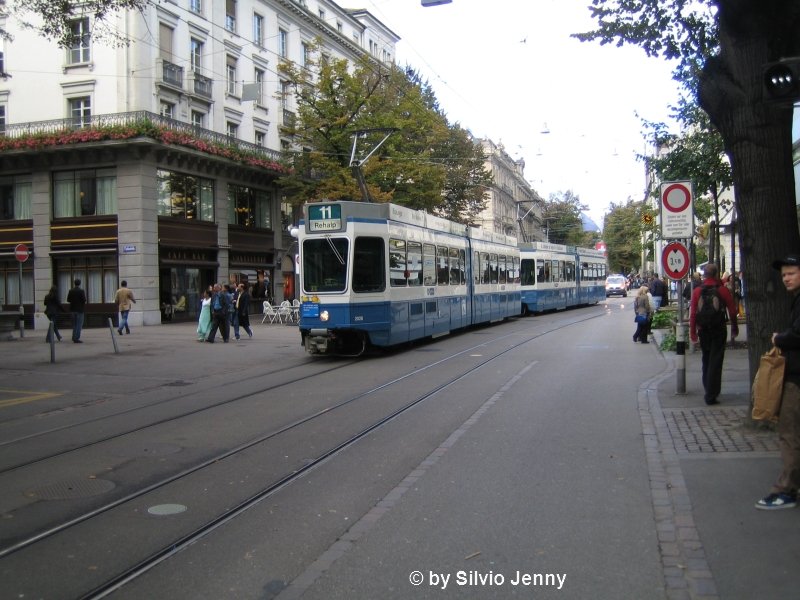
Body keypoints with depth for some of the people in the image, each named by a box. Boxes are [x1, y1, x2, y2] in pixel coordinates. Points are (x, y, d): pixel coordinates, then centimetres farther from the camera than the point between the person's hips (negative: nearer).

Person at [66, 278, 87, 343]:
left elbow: (68, 300, 2)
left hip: (73, 309, 5)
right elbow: (84, 300, -16)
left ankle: (74, 337, 22)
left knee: (74, 324, 17)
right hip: (80, 309, -5)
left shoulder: (70, 291, 1)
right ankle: (76, 338, -5)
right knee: (79, 324, -1)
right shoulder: (81, 291, -13)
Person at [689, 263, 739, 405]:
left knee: (706, 360, 19)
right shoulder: (723, 290, -7)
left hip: (703, 330, 2)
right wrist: (734, 328, 8)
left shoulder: (697, 291, -3)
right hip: (719, 330, -2)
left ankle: (708, 389, 29)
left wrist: (693, 331, 4)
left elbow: (693, 313, -4)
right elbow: (732, 311, -4)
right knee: (715, 362, 0)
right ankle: (711, 396, -4)